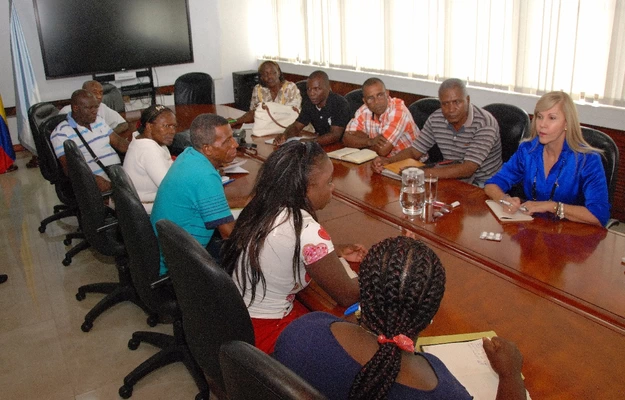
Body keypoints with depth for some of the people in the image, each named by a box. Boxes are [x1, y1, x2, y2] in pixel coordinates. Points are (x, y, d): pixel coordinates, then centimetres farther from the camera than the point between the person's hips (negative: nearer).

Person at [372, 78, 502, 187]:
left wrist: (423, 172, -38)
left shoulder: (485, 124, -21)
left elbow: (467, 169, -30)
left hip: (483, 186, -5)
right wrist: (388, 161, -17)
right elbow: (414, 151, 4)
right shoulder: (436, 119, -2)